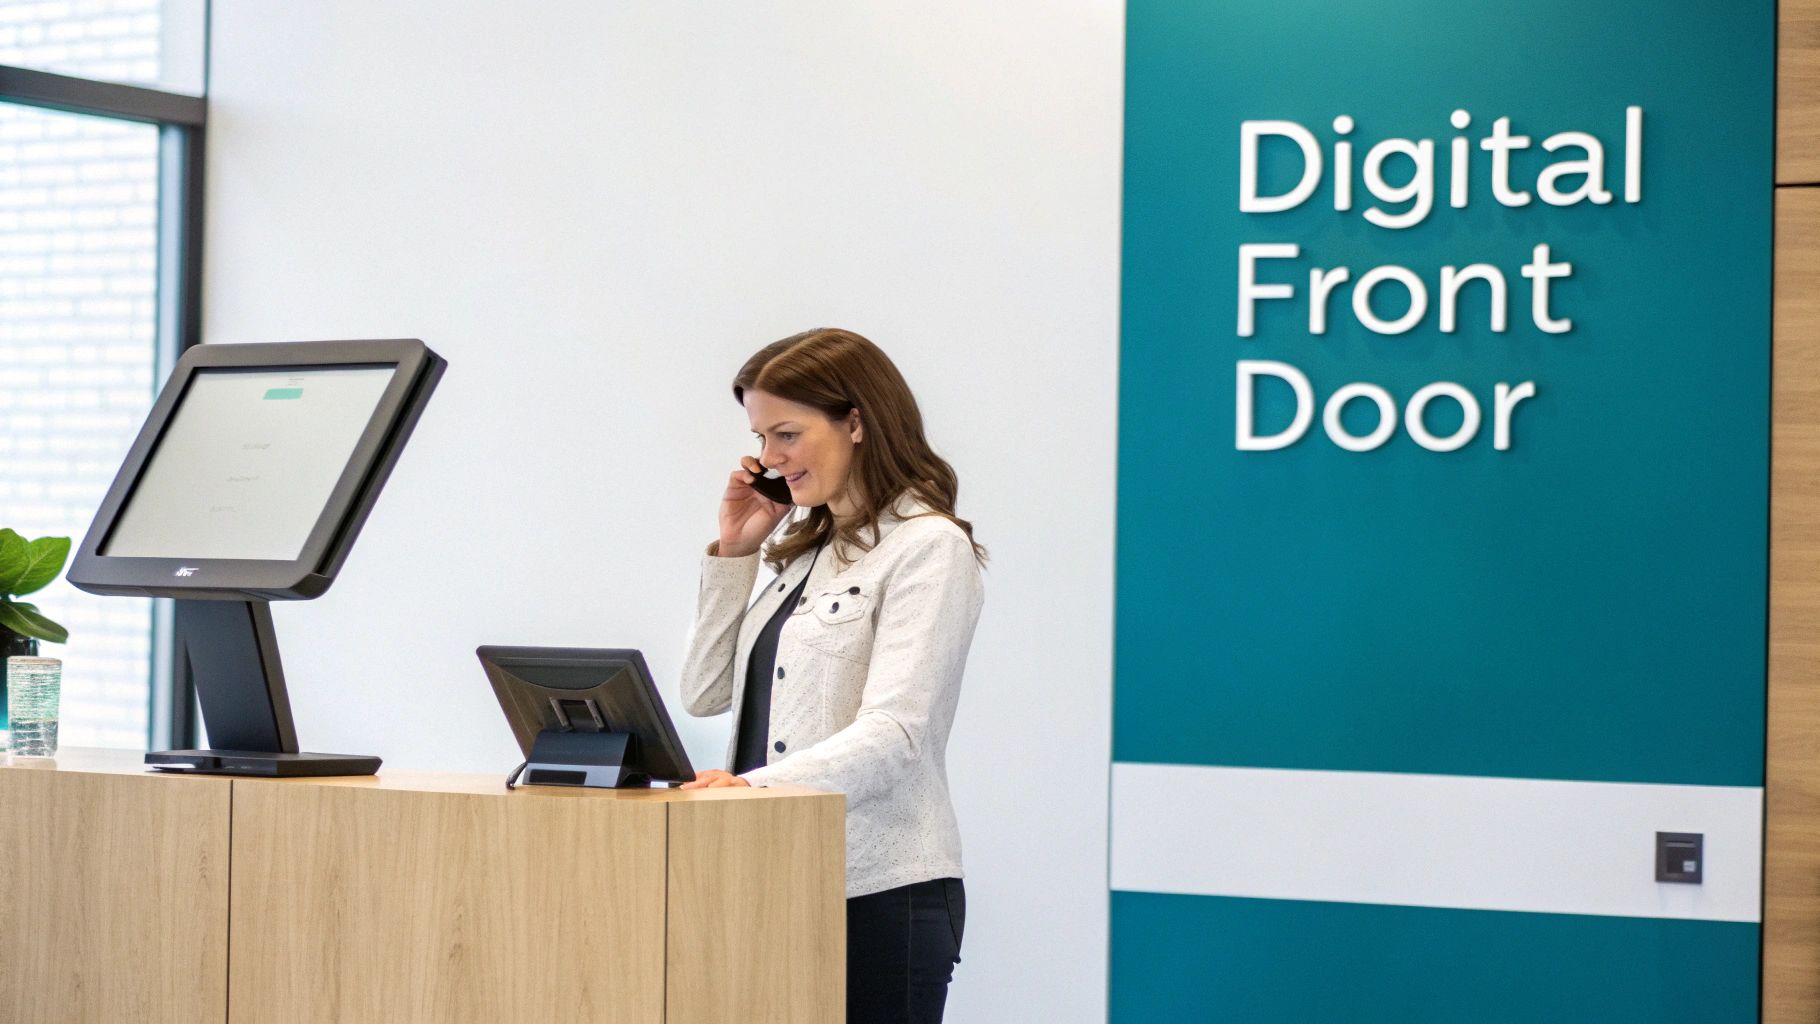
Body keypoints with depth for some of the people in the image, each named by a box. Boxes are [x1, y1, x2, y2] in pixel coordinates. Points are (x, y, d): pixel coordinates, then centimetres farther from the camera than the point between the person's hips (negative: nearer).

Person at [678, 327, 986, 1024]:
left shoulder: (928, 546, -7)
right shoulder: (804, 544, 17)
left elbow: (893, 733, -19)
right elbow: (705, 694, 17)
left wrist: (757, 784, -32)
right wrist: (733, 554, 9)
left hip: (880, 890, -7)